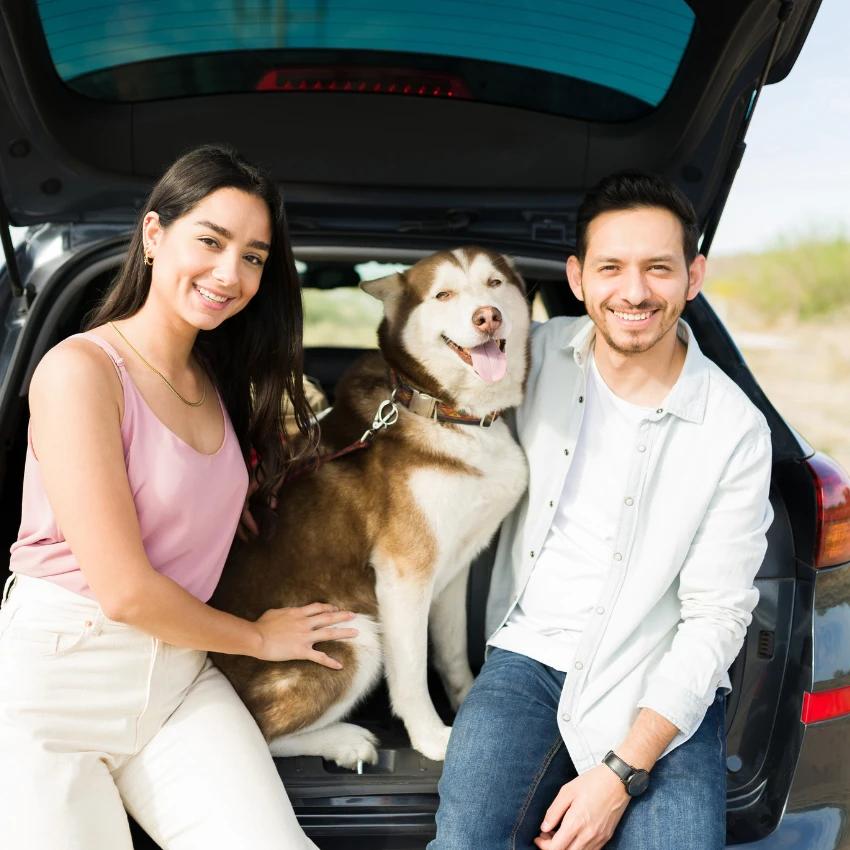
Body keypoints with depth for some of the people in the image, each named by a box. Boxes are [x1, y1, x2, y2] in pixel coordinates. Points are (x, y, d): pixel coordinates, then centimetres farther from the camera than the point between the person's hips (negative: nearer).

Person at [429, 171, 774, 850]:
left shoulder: (736, 431, -8)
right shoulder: (538, 355, 1)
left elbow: (716, 616, -8)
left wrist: (622, 772, -16)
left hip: (662, 690, -1)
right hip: (530, 658, 1)